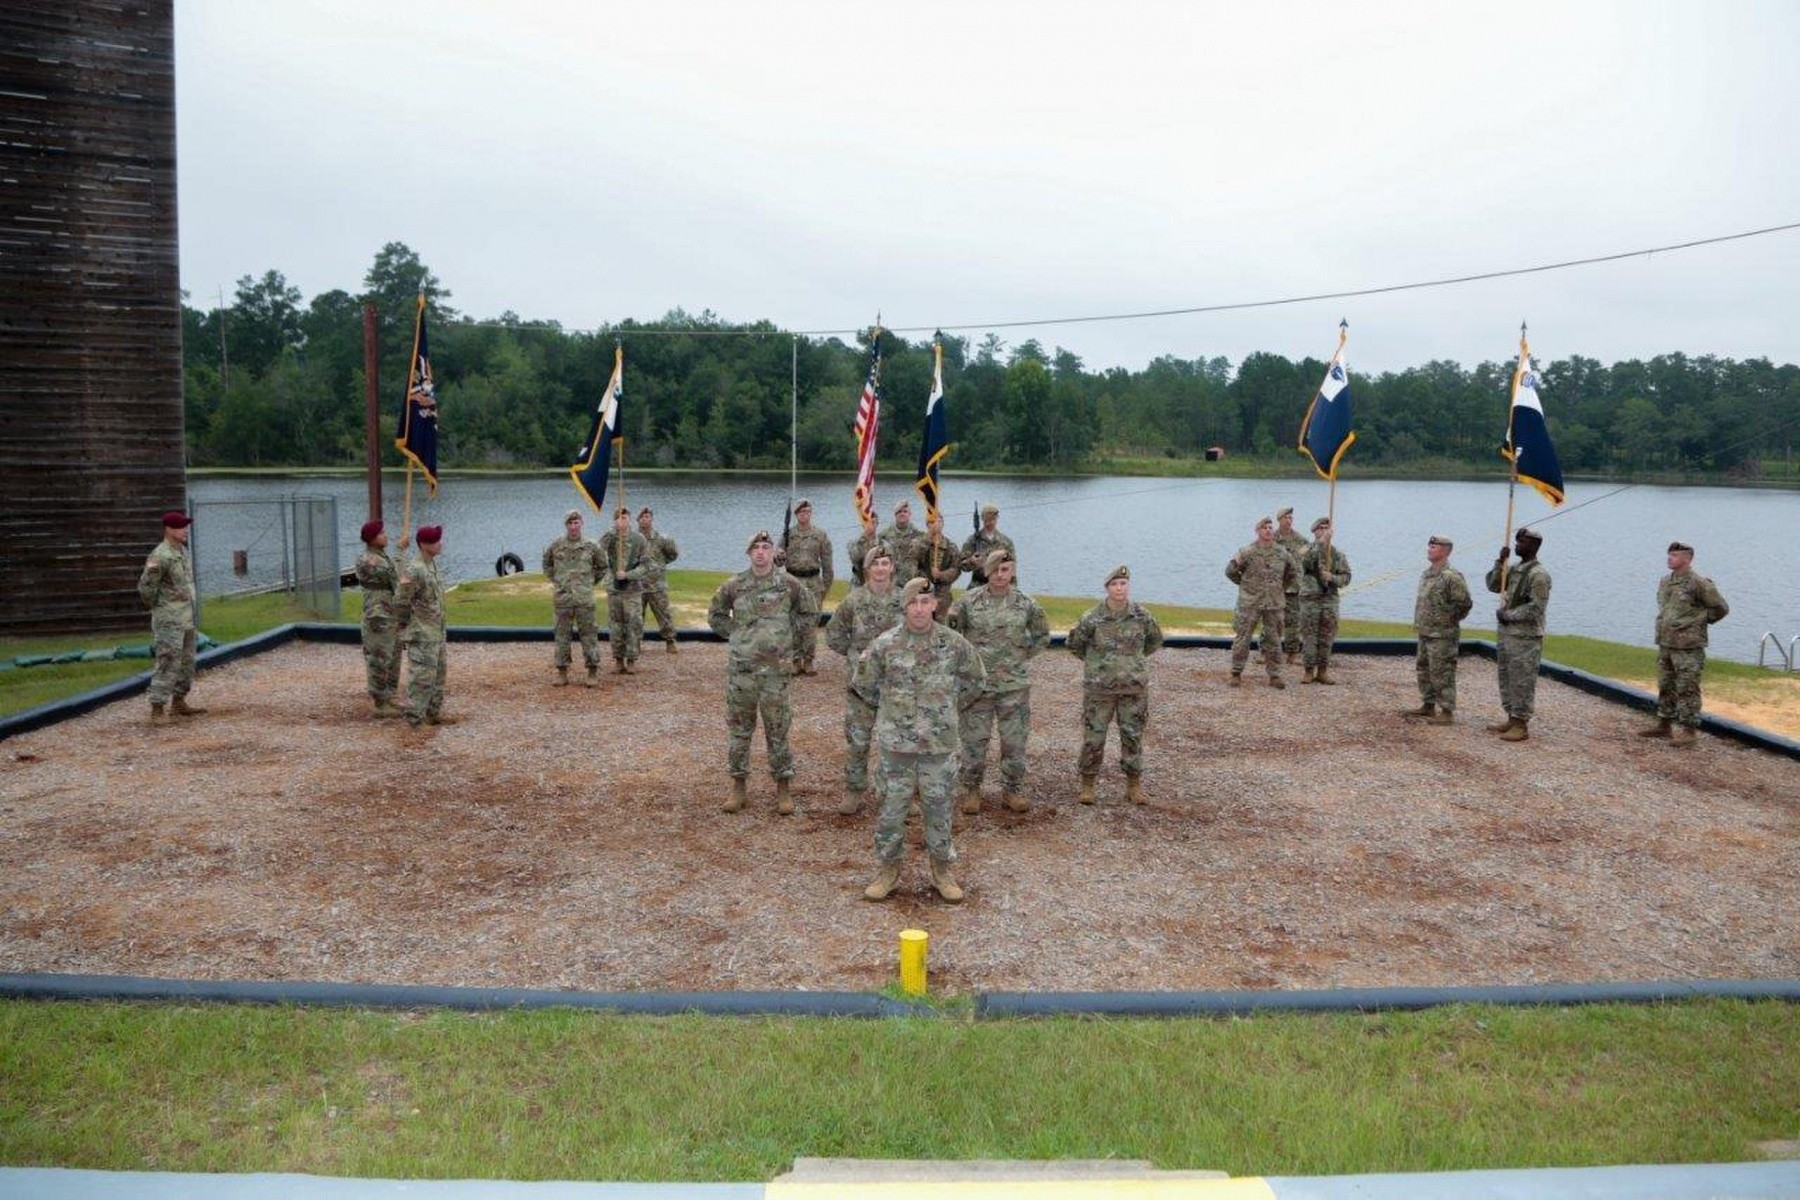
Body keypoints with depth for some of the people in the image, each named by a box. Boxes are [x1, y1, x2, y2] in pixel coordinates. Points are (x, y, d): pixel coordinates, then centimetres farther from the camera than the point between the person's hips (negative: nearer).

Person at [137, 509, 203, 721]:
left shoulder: (182, 550, 11)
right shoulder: (160, 556, -17)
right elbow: (145, 587, -17)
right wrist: (158, 609, -10)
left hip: (187, 617, 9)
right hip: (169, 620, -9)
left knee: (187, 662, 15)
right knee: (169, 664, -10)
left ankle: (179, 702, 25)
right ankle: (157, 708, -7)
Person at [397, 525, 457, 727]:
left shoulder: (433, 565, 9)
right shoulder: (414, 571, -21)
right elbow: (400, 602, -17)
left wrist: (438, 624, 16)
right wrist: (408, 625, -6)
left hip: (436, 632, 10)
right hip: (421, 635, -9)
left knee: (438, 673, 17)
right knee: (422, 676, -7)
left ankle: (434, 713, 29)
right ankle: (414, 720, -1)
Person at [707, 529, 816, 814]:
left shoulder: (789, 584, -2)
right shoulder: (734, 585, 1)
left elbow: (810, 613, 11)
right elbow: (715, 615, 15)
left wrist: (788, 631, 3)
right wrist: (735, 633, 5)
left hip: (776, 668, -1)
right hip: (740, 668, 1)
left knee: (778, 729, 4)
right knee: (739, 729, 8)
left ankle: (783, 788, 15)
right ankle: (738, 787, 19)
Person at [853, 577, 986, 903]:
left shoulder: (955, 644, -5)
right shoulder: (885, 645, -7)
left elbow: (974, 680, 12)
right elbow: (864, 683, 8)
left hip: (939, 744, 0)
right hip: (895, 743, 0)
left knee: (939, 808, 10)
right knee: (892, 808, 8)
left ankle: (941, 870, 25)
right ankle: (889, 868, 23)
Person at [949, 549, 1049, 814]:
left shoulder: (1025, 604, 2)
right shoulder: (969, 601, -3)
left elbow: (1042, 635, 16)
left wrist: (1024, 655, 8)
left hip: (1014, 685, 1)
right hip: (977, 683, -1)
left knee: (1015, 740, 6)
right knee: (974, 740, 4)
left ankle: (1012, 790, 20)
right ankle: (971, 790, 18)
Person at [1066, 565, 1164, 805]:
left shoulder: (1142, 616, -4)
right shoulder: (1092, 618, -10)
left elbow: (1155, 641, 16)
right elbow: (1074, 644, 6)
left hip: (1134, 688, 2)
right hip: (1099, 688, -2)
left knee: (1133, 737, 8)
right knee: (1093, 737, 2)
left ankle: (1134, 785, 22)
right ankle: (1087, 784, 17)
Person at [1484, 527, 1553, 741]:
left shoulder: (1538, 574, -15)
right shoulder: (1515, 569, 12)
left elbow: (1537, 608, -20)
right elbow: (1493, 585, 15)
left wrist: (1508, 615, -15)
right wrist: (1500, 562, 3)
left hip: (1526, 637, -9)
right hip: (1507, 634, 9)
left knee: (1522, 683, -4)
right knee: (1506, 680, 15)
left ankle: (1521, 726, 2)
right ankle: (1511, 720, 24)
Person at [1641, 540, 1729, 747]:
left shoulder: (1699, 583, -13)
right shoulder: (1665, 581, 11)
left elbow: (1720, 608, -7)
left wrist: (1700, 620, 1)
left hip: (1688, 647, -8)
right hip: (1665, 644, 8)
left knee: (1687, 690, -4)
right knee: (1666, 687, 15)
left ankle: (1688, 731, 0)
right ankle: (1664, 725, 24)